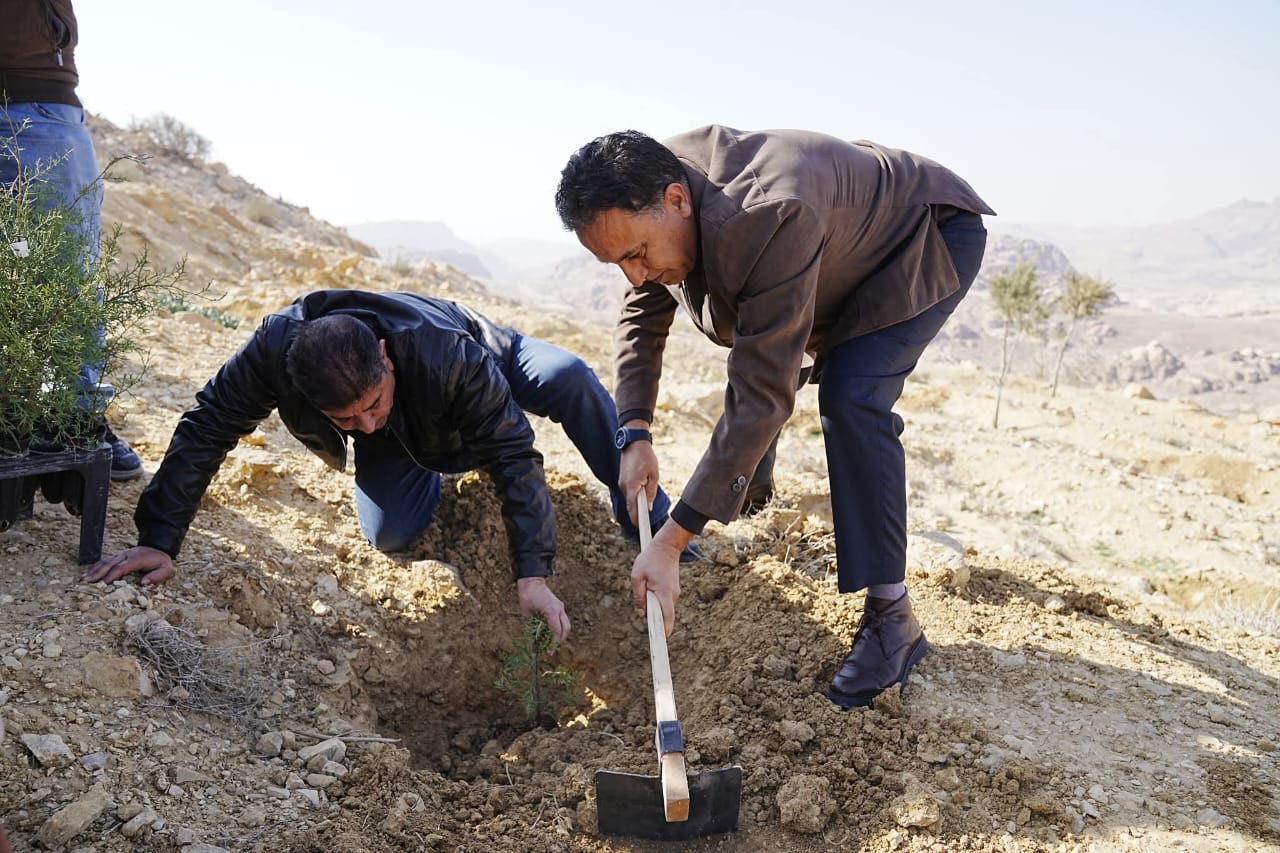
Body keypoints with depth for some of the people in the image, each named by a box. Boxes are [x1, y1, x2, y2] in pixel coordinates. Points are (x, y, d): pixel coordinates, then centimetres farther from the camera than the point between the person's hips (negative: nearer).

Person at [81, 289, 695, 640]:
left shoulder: (451, 356, -47)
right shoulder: (276, 350, -41)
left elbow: (514, 455, -43)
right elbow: (205, 432, -32)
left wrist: (532, 576, -48)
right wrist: (158, 541, -38)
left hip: (490, 363, -2)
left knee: (569, 378, -33)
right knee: (389, 535, -19)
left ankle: (649, 526, -13)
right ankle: (442, 475, 19)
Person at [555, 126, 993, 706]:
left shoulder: (770, 221, -44)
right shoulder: (649, 194, -19)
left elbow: (762, 396, -44)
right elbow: (641, 317, -4)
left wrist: (670, 542, -44)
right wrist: (636, 432, -18)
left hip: (929, 240, -8)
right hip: (838, 246, 8)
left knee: (851, 396, -27)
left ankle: (892, 618, -21)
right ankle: (755, 497, 39)